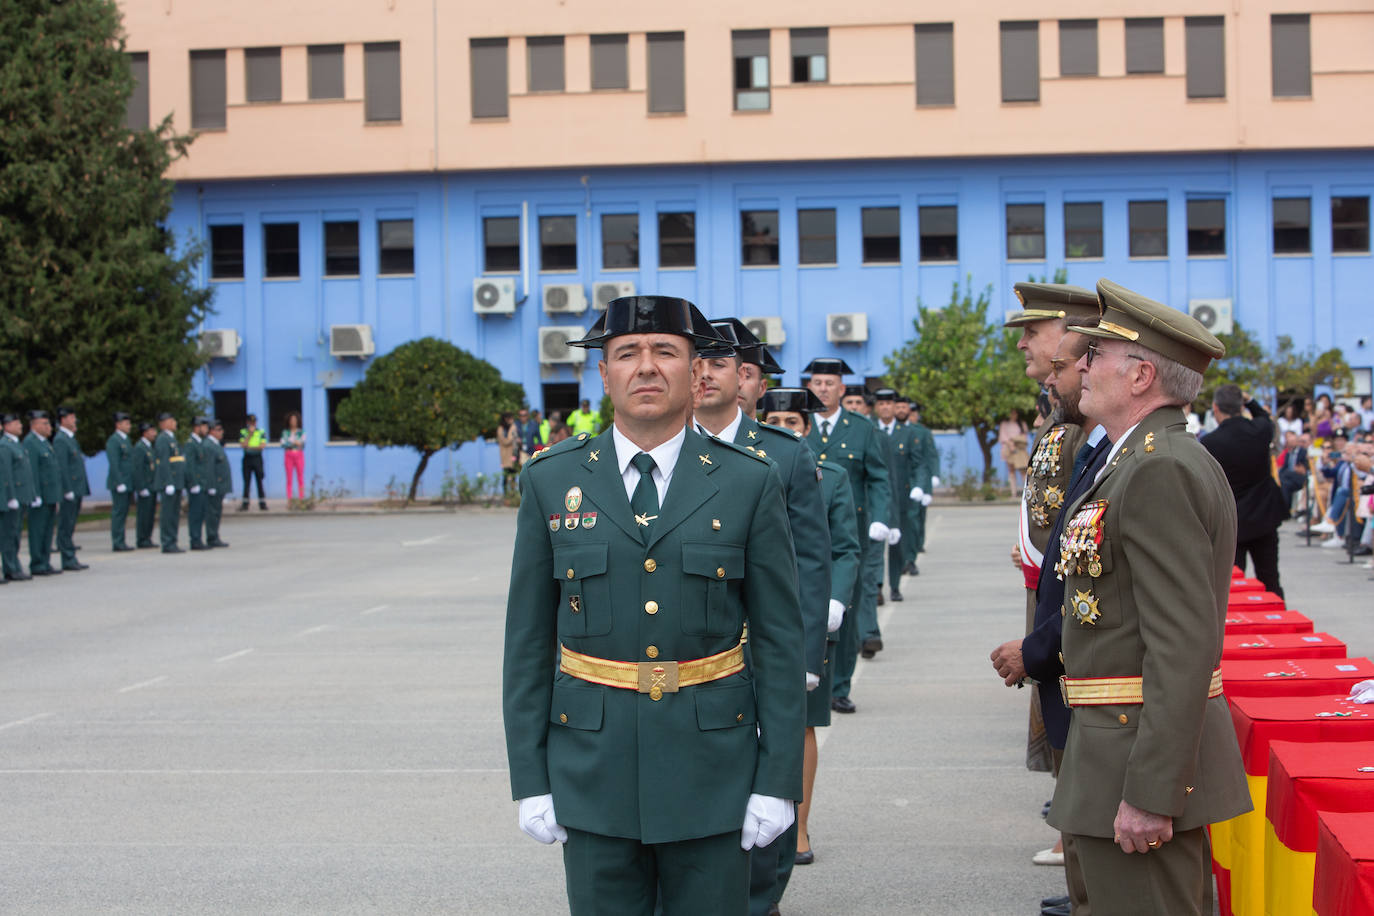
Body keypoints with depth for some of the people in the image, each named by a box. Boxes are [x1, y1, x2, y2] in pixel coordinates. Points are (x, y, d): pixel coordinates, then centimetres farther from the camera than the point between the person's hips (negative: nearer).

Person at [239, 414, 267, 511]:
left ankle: (262, 503, 2)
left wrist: (250, 447, -11)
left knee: (259, 481, -1)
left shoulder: (261, 432, 5)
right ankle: (245, 504, 8)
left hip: (257, 458, -1)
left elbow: (262, 445, -6)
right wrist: (250, 434, -9)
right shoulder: (243, 432, 6)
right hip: (247, 458, 1)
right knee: (246, 481, 3)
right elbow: (243, 445, -7)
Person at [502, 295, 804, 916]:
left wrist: (778, 780, -5)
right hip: (593, 766, 1)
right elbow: (528, 640, 5)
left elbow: (780, 641, 0)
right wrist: (529, 779, 0)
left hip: (712, 769, -1)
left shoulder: (750, 483, 0)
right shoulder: (551, 482, 3)